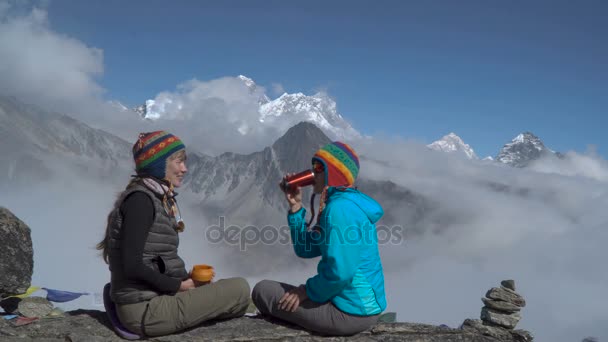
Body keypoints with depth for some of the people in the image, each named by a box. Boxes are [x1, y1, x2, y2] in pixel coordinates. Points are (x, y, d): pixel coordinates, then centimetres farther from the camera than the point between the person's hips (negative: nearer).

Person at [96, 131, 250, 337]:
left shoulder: (155, 198, 11)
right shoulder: (141, 199, -16)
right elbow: (132, 266, -23)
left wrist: (186, 278, 2)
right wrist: (178, 285, -12)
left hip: (152, 300, 9)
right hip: (144, 309, -9)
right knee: (239, 289, -8)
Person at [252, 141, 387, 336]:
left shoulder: (340, 207, -20)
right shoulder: (344, 203, 12)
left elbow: (340, 272, -27)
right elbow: (304, 249, 12)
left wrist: (308, 291, -10)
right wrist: (295, 206, 4)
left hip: (350, 312, -10)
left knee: (262, 291, 3)